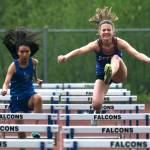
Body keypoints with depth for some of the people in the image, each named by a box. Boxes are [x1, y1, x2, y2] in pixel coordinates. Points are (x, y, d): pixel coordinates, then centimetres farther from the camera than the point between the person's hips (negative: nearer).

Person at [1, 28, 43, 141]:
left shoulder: (33, 62, -6)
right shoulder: (14, 65, -17)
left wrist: (37, 79, 26)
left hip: (29, 95, 2)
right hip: (17, 98, -2)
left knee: (38, 98, -36)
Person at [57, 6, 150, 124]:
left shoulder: (119, 42, -22)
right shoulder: (96, 44, -24)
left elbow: (136, 54, -34)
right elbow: (80, 51, -42)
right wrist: (66, 57, -61)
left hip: (119, 75, -1)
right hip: (101, 75, 1)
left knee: (116, 58, -31)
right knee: (96, 104, -14)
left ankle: (110, 73, -63)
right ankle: (97, 115, 23)